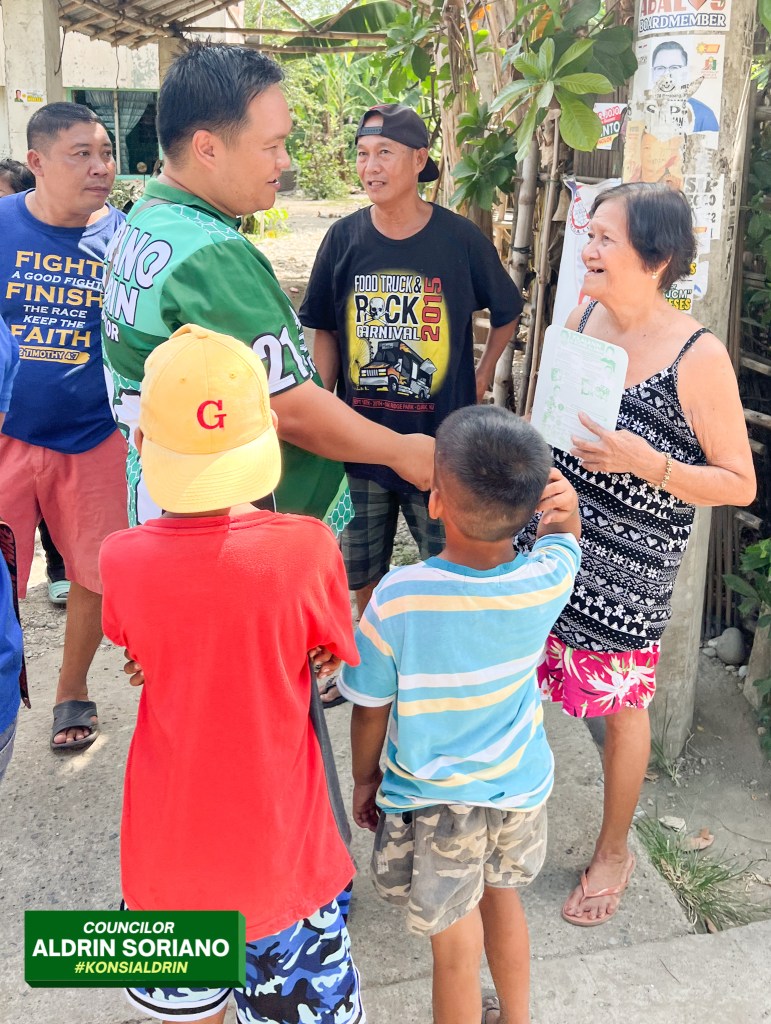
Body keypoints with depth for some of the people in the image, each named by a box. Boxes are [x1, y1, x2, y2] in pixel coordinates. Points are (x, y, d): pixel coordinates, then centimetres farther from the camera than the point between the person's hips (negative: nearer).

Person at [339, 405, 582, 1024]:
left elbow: (370, 711, -15)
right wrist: (564, 499, -18)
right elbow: (563, 531, 5)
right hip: (520, 788, 5)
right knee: (503, 901, 31)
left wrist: (365, 776, 4)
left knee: (456, 950, 16)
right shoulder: (548, 579, -21)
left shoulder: (397, 600, -30)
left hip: (432, 803, -4)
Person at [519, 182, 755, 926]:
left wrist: (647, 464, -25)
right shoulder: (580, 319, -1)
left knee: (621, 708, 13)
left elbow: (740, 483, -12)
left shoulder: (698, 356, -17)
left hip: (627, 570, -5)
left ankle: (613, 853, 38)